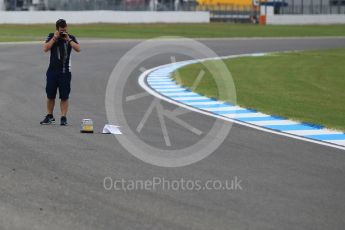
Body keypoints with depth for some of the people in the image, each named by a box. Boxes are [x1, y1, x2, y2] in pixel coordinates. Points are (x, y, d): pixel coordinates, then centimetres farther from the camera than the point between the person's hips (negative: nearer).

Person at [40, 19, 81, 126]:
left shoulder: (71, 38, 4)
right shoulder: (51, 36, 5)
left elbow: (78, 49, -9)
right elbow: (45, 49, -7)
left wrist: (68, 39, -13)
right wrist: (54, 38, -11)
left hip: (65, 71, -1)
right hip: (52, 70, 1)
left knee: (64, 96, -2)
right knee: (50, 95, 7)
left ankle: (63, 117, 3)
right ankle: (49, 116, 21)